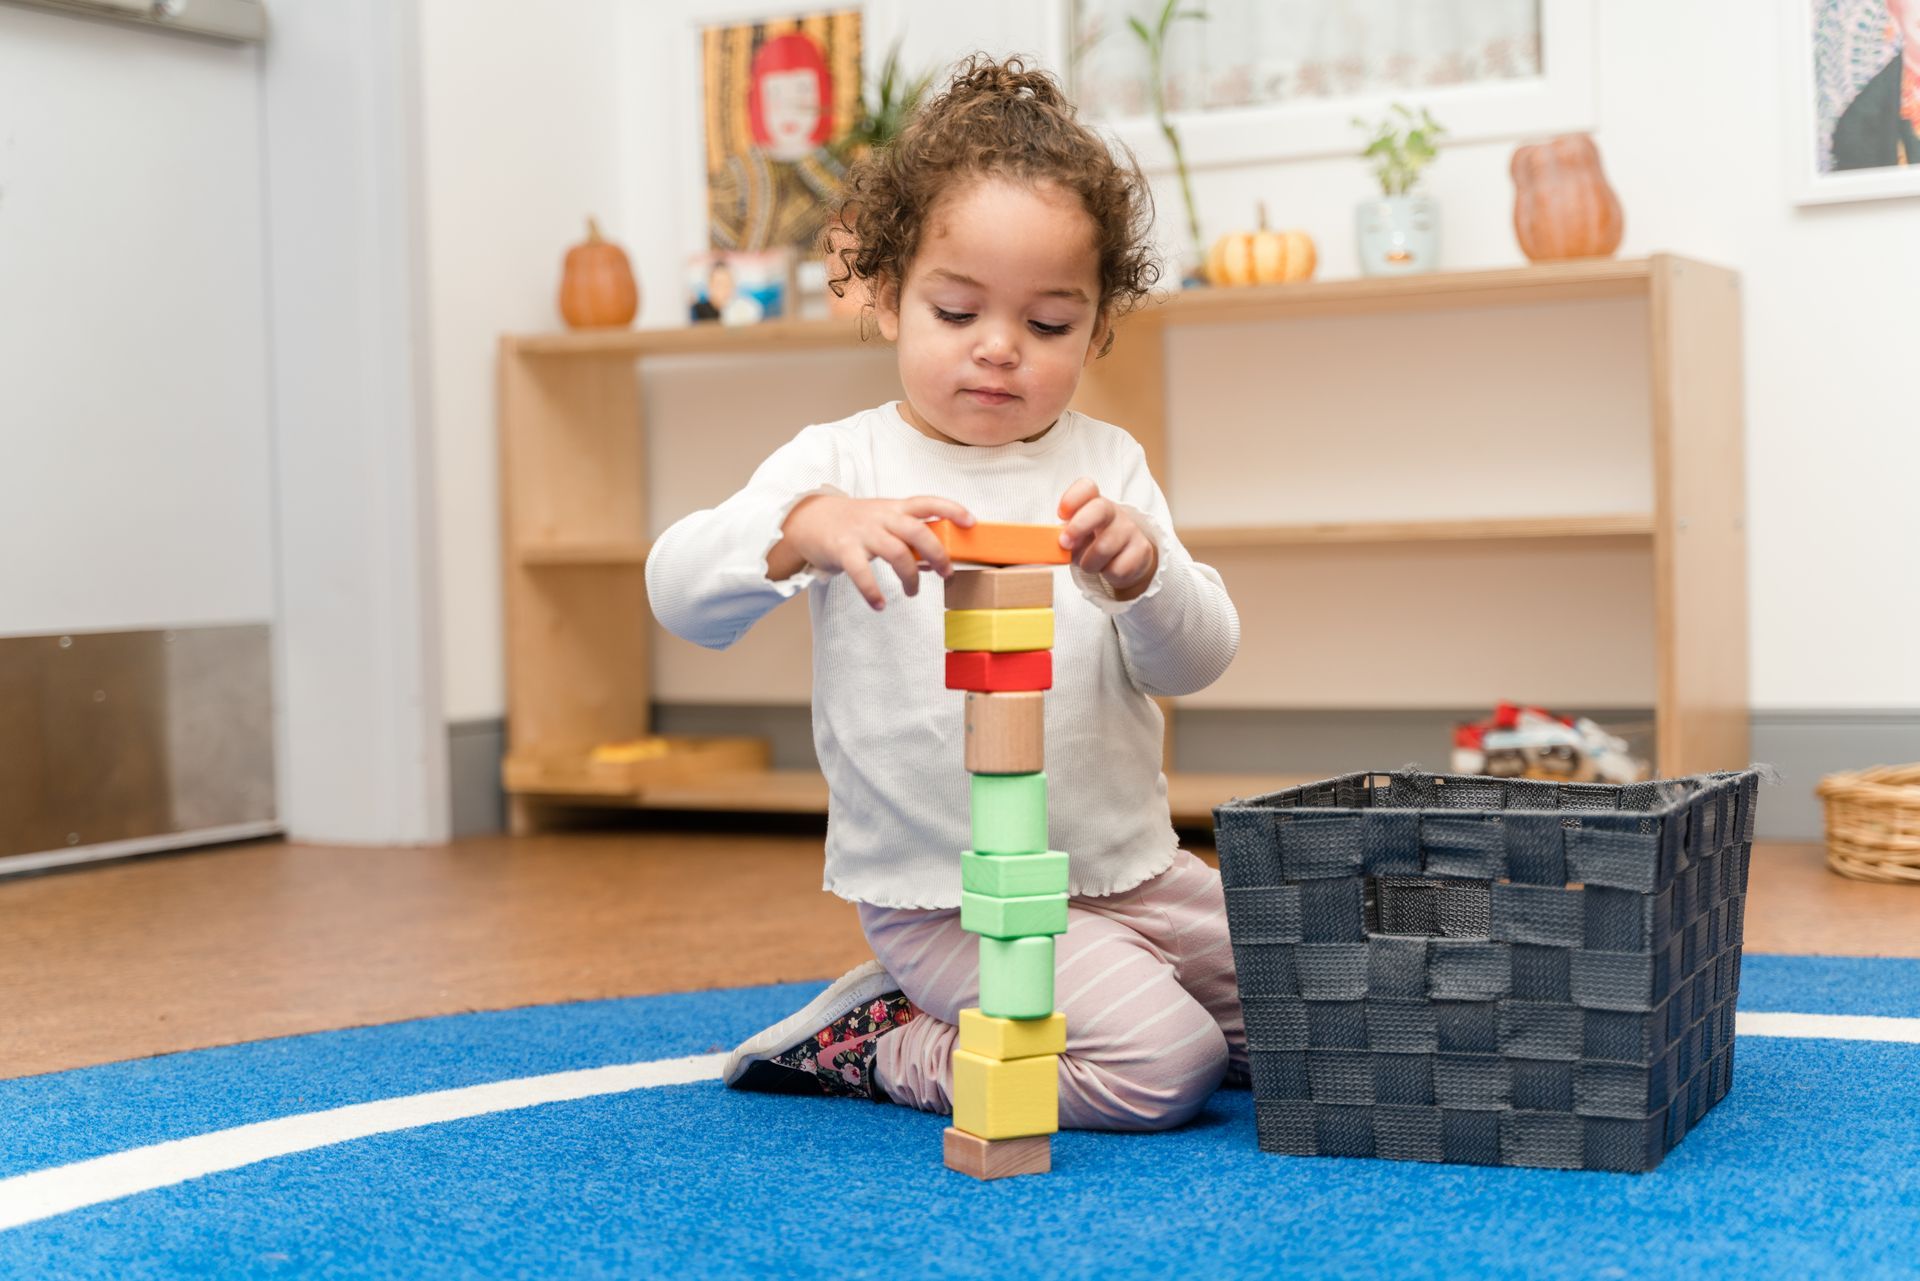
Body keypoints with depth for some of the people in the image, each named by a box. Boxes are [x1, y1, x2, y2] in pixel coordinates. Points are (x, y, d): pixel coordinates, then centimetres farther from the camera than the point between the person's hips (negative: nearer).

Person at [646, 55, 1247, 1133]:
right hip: (942, 899, -6)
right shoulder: (840, 464, -5)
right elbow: (681, 592, -19)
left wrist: (1141, 573, -26)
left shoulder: (1106, 466, 5)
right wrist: (809, 530, -41)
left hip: (1130, 872, 6)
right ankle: (868, 1046, 1)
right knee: (1161, 1064, -22)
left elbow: (1201, 660, -2)